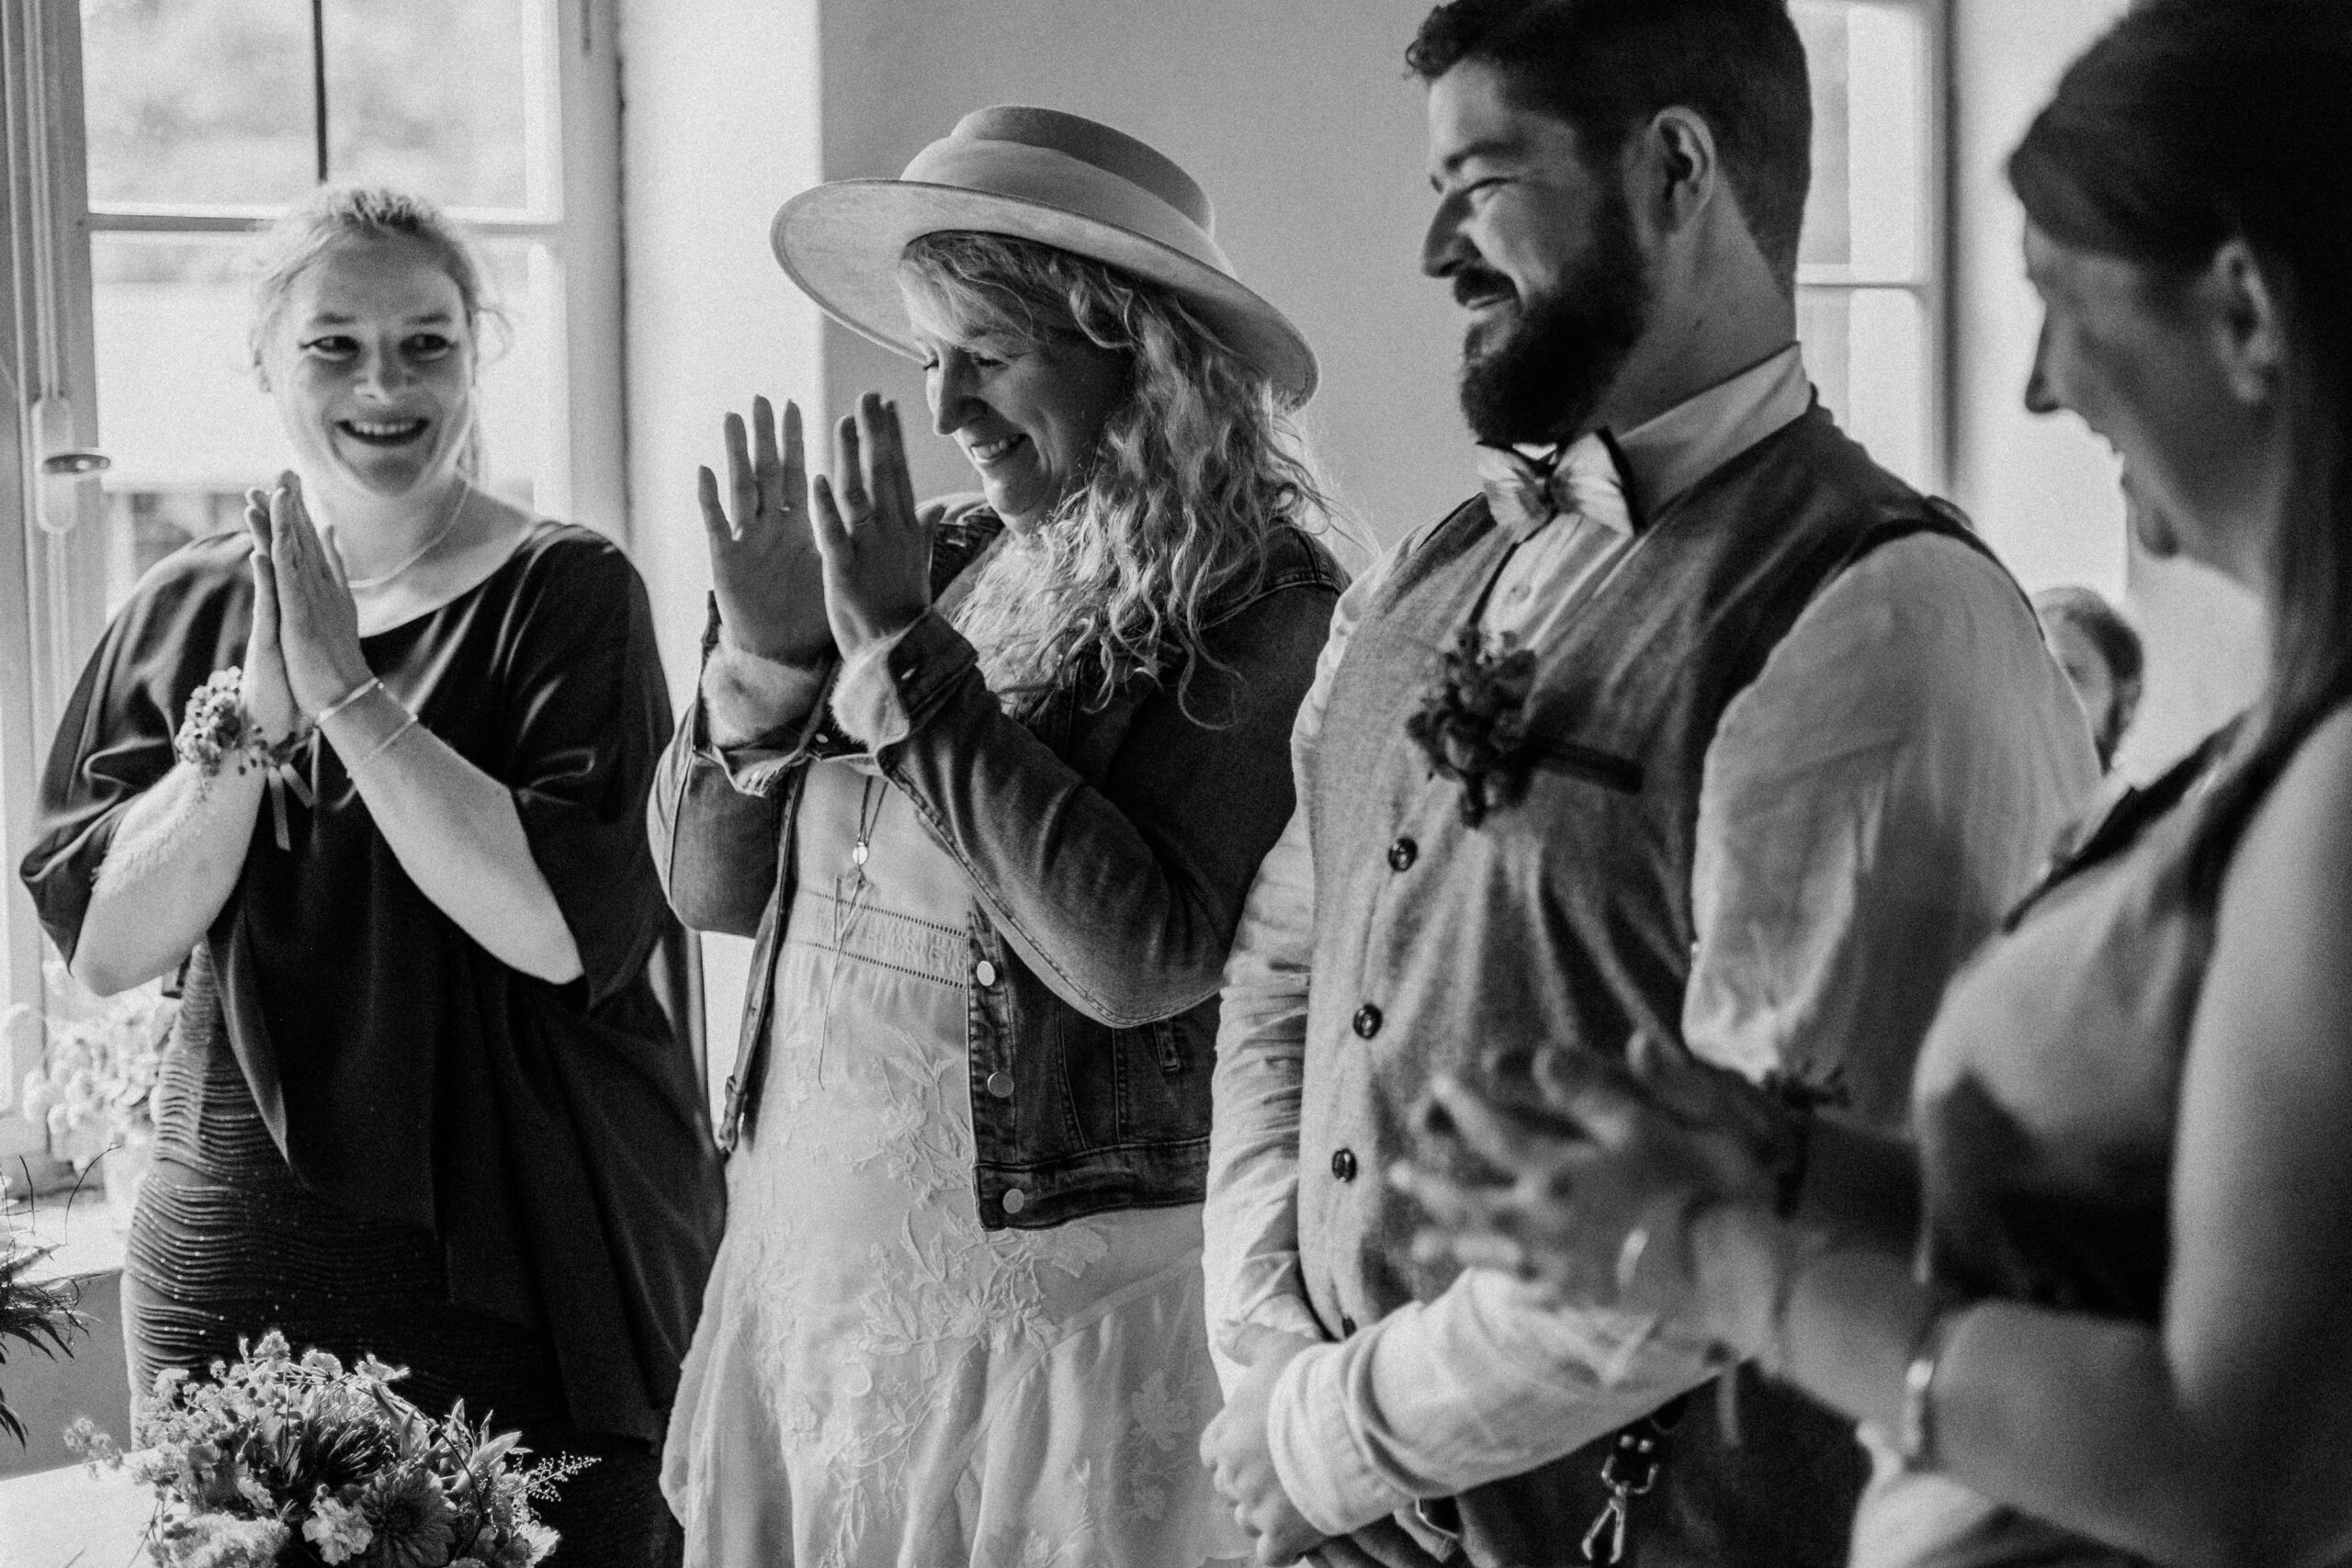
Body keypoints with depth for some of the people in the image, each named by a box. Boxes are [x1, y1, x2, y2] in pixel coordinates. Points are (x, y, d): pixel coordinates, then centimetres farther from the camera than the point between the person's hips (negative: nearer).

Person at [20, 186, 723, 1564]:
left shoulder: (568, 593, -4)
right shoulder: (187, 610, 7)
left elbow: (570, 929, -16)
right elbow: (105, 944, -2)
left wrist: (347, 692, -18)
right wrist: (250, 715, -15)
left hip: (529, 1263, -3)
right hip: (239, 1267, 3)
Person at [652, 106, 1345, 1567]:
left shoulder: (1259, 612, -11)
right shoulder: (945, 561, 5)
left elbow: (1140, 957, -23)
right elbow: (713, 884, 10)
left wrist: (905, 661, -19)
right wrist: (765, 653, -8)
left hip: (1062, 1311, -5)